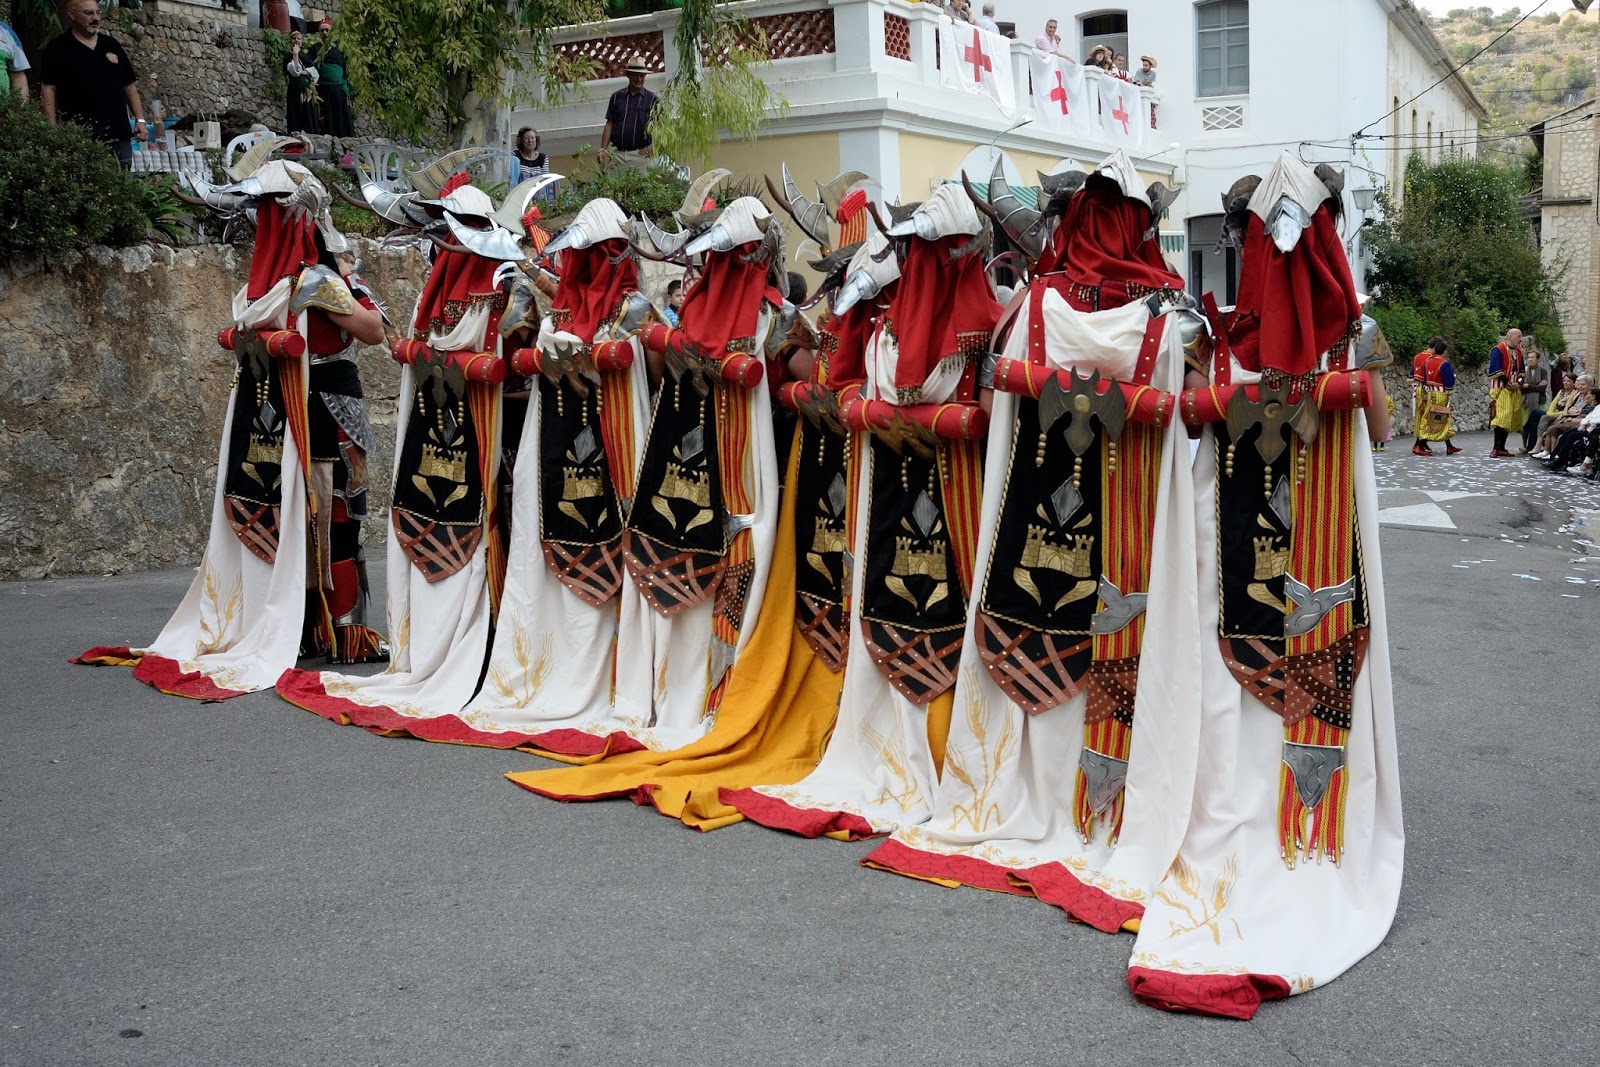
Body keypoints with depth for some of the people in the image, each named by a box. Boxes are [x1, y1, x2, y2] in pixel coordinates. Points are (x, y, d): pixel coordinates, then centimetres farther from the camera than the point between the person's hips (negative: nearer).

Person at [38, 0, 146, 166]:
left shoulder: (111, 45, 14)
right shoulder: (58, 49, 1)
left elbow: (129, 85, 17)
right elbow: (48, 90, -4)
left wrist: (140, 120, 7)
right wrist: (53, 129, -14)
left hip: (118, 134, 4)